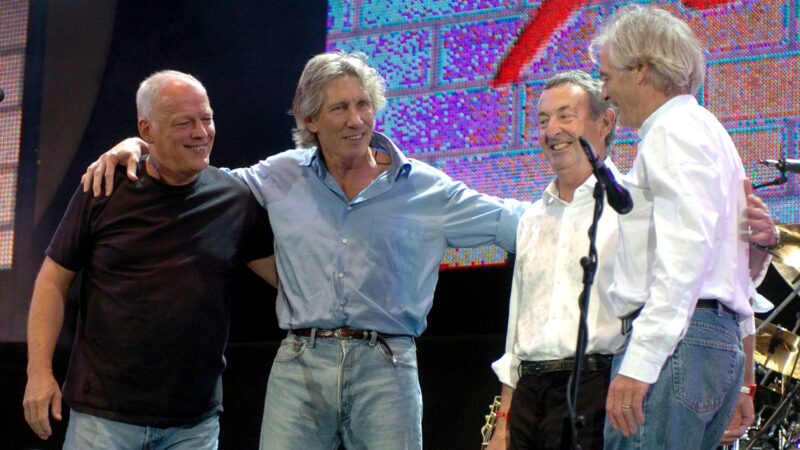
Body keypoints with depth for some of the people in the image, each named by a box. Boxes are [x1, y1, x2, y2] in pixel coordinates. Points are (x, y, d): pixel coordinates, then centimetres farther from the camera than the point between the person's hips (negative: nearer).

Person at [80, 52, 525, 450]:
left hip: (385, 368, -1)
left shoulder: (424, 188, 5)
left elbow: (507, 220, 7)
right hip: (300, 363, 1)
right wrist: (139, 147, 10)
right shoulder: (283, 178, 10)